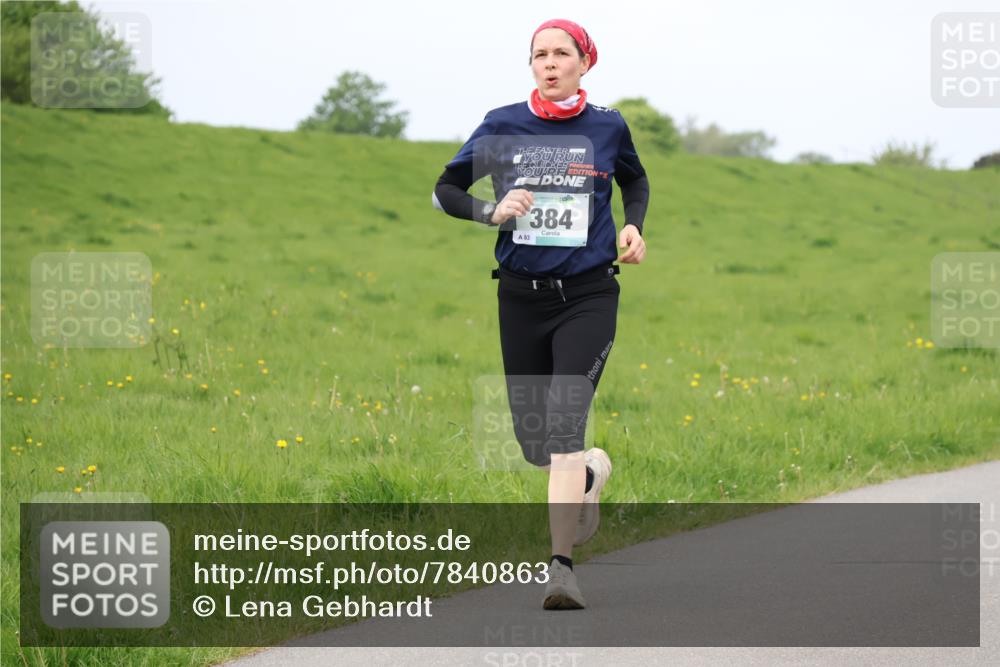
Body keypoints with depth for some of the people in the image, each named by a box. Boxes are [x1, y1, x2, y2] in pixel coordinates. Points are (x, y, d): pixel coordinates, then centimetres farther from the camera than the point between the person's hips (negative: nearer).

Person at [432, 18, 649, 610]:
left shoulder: (607, 127, 3)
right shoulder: (502, 127, 2)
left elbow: (636, 181, 23)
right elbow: (446, 190, 9)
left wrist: (634, 229, 3)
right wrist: (492, 211, -10)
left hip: (588, 295, -2)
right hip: (521, 297, 2)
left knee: (563, 425, -18)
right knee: (534, 442, 9)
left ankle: (562, 566, -21)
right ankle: (592, 473, 44)